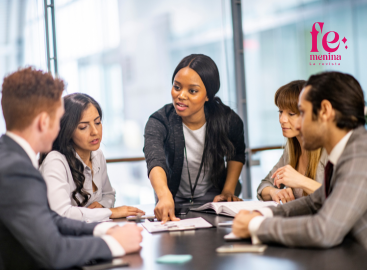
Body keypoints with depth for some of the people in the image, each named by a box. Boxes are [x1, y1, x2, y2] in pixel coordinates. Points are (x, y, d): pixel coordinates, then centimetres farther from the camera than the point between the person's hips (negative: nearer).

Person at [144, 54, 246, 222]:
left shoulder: (228, 120, -14)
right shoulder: (159, 122, -21)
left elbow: (237, 155, 8)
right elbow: (155, 161, -41)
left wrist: (228, 192, 0)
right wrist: (165, 197, -59)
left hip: (212, 197, 0)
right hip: (175, 201, 0)